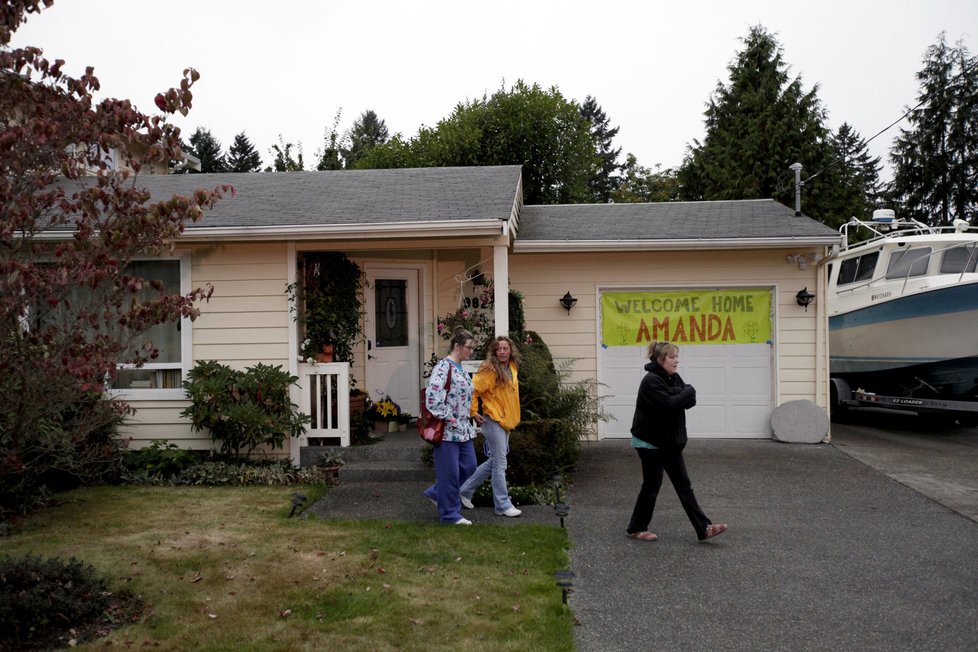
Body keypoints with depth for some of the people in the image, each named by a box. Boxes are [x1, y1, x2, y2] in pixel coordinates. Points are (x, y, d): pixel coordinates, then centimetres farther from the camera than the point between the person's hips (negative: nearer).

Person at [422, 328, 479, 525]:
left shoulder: (460, 368, 12)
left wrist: (468, 422, 15)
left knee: (468, 466, 14)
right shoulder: (443, 368, -17)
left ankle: (436, 493, 31)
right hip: (447, 431, -9)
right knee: (449, 472, 2)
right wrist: (452, 420, -17)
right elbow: (433, 401, -24)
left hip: (463, 429, 9)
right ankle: (450, 513, 16)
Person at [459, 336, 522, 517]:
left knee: (494, 462, 16)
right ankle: (503, 505, 8)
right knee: (500, 464, -2)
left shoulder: (512, 368, 8)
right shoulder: (490, 370, -17)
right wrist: (474, 413, -15)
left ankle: (465, 490, 27)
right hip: (493, 421, -9)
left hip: (506, 421, 9)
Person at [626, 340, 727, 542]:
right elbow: (668, 403, -30)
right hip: (650, 442, -8)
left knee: (683, 484, 6)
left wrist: (678, 395, -17)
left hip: (670, 441, 8)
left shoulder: (673, 378, 8)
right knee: (652, 484, 1)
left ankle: (704, 528, 6)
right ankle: (636, 529, 17)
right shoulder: (651, 381, -19)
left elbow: (690, 402, 2)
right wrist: (687, 392, -14)